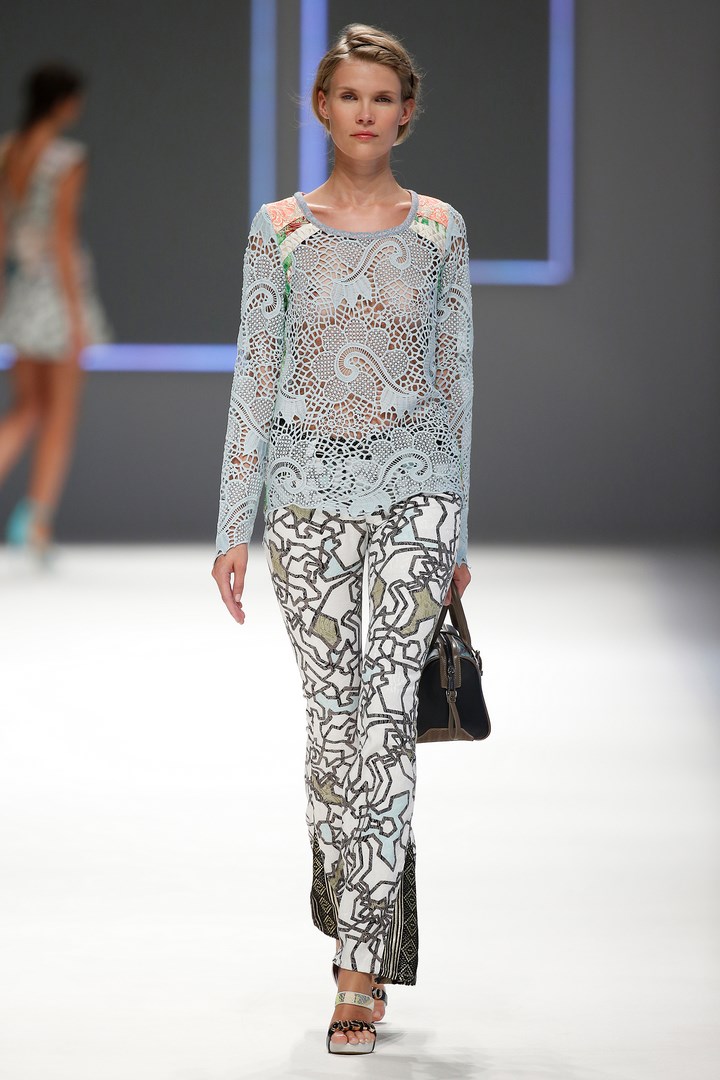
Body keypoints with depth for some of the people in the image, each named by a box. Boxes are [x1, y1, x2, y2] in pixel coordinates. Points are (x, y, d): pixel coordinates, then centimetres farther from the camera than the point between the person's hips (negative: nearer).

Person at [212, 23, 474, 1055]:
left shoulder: (438, 227, 5)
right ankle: (366, 928, 22)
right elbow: (253, 375, 3)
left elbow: (455, 378, 8)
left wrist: (458, 532, 7)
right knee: (333, 721, 3)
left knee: (387, 719, -11)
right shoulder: (280, 228, 4)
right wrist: (233, 527, -2)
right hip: (308, 487, 1)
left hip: (415, 485, -1)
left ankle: (360, 971, -9)